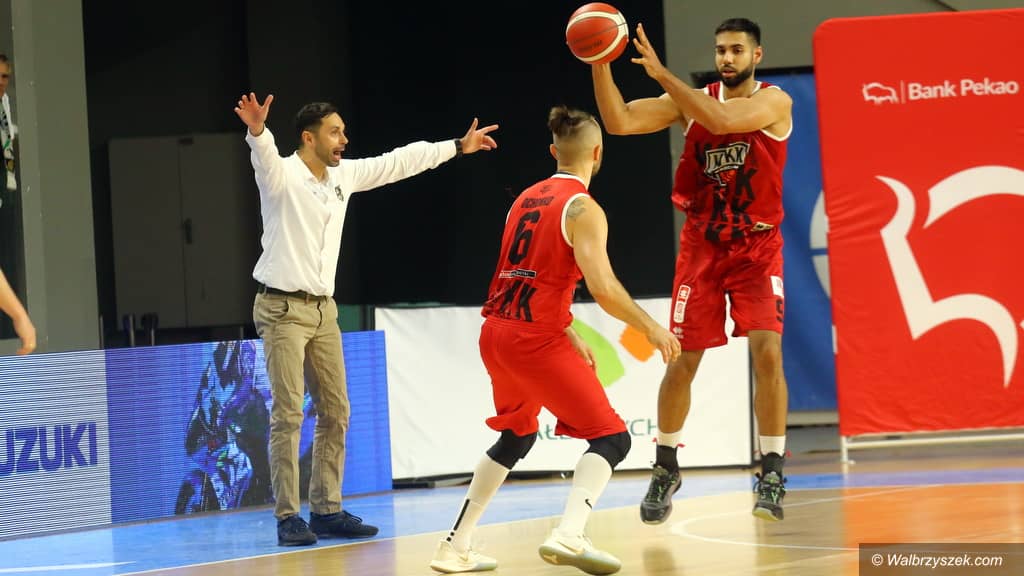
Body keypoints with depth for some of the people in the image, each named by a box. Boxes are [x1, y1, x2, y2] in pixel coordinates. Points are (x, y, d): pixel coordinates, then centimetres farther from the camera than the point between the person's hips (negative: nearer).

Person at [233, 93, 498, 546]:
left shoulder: (343, 176, 11)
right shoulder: (281, 174, -10)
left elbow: (398, 162, 20)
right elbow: (265, 154, -33)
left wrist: (458, 147, 25)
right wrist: (257, 131, -56)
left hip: (323, 309, 8)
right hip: (283, 309, -7)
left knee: (335, 412, 6)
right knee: (288, 415, -10)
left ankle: (327, 511, 12)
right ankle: (288, 518, -8)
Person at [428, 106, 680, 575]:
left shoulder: (526, 198, 16)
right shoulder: (583, 209, -9)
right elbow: (604, 289, -19)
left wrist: (569, 336, 28)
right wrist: (652, 329, -7)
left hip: (496, 333, 8)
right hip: (537, 340, -8)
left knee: (516, 437, 28)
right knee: (611, 438, -3)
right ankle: (569, 535, -24)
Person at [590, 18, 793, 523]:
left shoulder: (775, 102, -9)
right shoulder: (691, 100, 1)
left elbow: (721, 119, -28)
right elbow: (619, 121, -8)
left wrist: (662, 74, -27)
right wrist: (600, 64, -21)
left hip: (757, 247, -2)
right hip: (701, 246, 3)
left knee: (767, 352, -16)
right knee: (682, 360, 2)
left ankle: (771, 474, -7)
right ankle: (665, 468, 20)